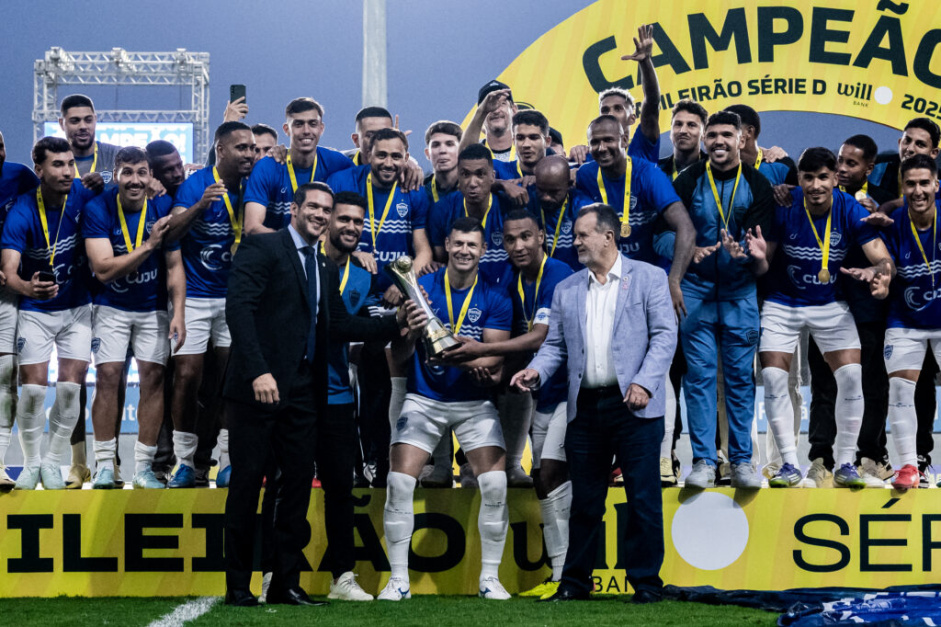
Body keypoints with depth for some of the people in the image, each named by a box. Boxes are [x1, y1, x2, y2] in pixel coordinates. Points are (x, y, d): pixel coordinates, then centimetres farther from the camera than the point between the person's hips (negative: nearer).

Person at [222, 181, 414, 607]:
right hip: (260, 386, -7)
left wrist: (397, 322, 2)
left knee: (299, 483, 5)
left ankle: (286, 583, 11)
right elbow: (239, 308, -13)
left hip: (302, 391, 7)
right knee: (248, 481, -2)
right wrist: (257, 371, -23)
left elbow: (340, 325, 14)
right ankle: (238, 585, 4)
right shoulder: (262, 249, -3)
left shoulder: (325, 269, 20)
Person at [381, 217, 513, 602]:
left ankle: (489, 578, 3)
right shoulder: (422, 288, -5)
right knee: (399, 483, -12)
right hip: (424, 400, 0)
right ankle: (398, 579, -1)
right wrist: (409, 331, -29)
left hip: (474, 402, 0)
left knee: (495, 485, -12)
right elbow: (399, 356, -9)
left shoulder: (494, 298, -4)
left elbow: (494, 359, -8)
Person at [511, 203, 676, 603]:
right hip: (585, 406, 4)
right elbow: (556, 344, 16)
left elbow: (665, 334, -2)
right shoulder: (566, 290, 16)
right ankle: (575, 582, 15)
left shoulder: (647, 278, 4)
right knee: (584, 501, 8)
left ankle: (646, 582, 6)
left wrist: (644, 382, -13)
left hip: (634, 405, -4)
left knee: (643, 498, -1)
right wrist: (537, 371, -4)